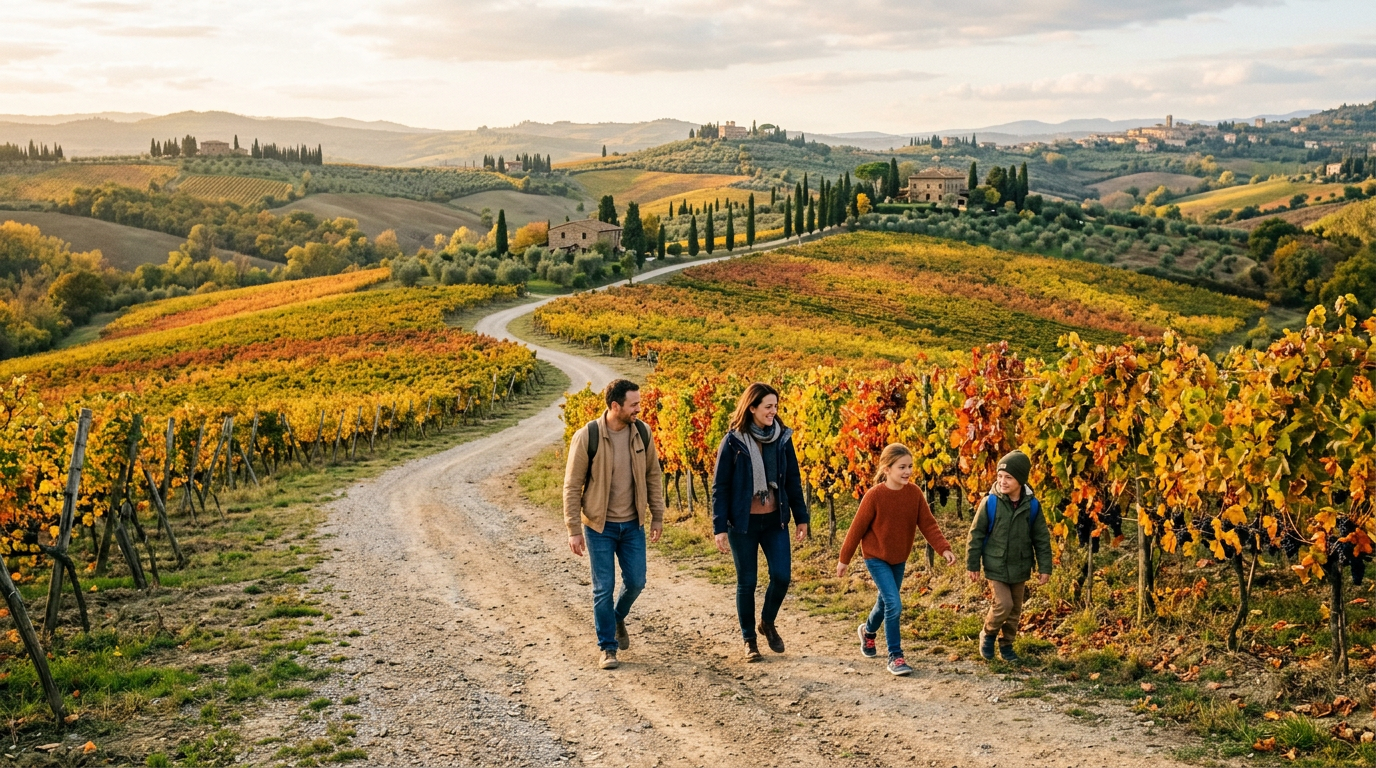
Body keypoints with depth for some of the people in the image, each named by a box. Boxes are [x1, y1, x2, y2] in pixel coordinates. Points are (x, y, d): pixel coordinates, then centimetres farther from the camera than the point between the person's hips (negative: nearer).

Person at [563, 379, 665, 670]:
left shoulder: (641, 432, -4)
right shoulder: (587, 437, -16)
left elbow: (653, 475, 7)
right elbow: (572, 486, -10)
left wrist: (657, 516, 6)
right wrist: (574, 531, -11)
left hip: (632, 524, 4)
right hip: (599, 526, -3)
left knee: (635, 581, 7)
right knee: (603, 588, 3)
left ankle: (618, 618, 38)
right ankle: (608, 648, 17)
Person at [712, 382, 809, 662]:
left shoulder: (782, 438, 1)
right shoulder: (733, 441, -8)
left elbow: (793, 480, 9)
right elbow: (720, 487, -5)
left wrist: (801, 517, 6)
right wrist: (720, 528, -10)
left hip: (775, 520, 3)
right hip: (743, 523, -3)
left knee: (782, 575, -6)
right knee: (747, 581, 6)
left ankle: (767, 622, 22)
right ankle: (749, 640, 21)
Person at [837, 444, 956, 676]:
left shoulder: (915, 493, -10)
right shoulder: (874, 495, -22)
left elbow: (928, 524, -9)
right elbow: (857, 528, -13)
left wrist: (944, 549, -24)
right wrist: (844, 559, -6)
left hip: (899, 559, 5)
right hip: (876, 558, -5)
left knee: (886, 601, 21)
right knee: (894, 605, -15)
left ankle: (868, 630, 51)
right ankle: (895, 657, -2)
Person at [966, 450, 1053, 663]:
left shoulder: (1032, 505, -6)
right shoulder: (990, 503, -13)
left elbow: (1042, 539, 3)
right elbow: (976, 534, -5)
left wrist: (1044, 567, 2)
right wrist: (972, 565, -3)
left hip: (1020, 567, 3)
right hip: (996, 566, -3)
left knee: (1016, 609, 11)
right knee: (1003, 604, -12)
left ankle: (1006, 644, 29)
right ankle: (988, 634, 14)